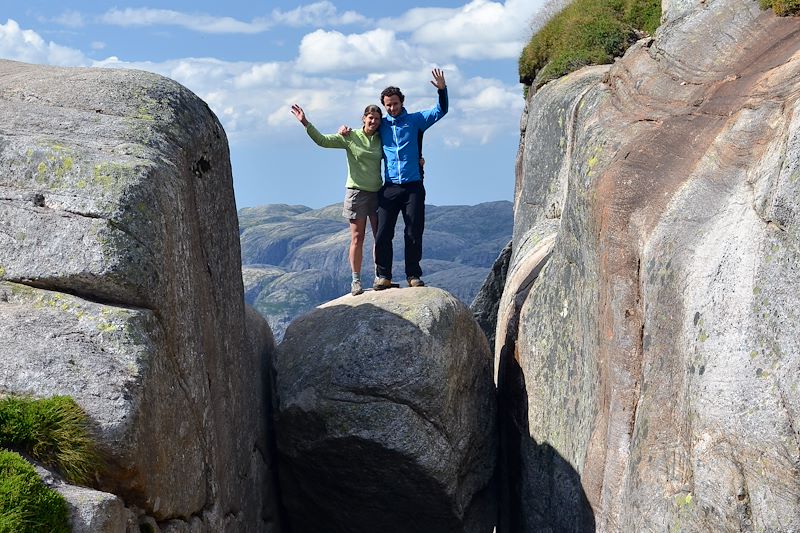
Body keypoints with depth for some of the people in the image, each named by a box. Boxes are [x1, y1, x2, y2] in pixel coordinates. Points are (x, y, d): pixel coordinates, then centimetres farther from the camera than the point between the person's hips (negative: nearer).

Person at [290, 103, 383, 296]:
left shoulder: (381, 139, 8)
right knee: (357, 238, -2)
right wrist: (306, 123, -18)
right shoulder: (350, 137, 0)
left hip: (378, 193, 3)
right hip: (357, 191, -3)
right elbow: (323, 140, -7)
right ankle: (356, 281, 3)